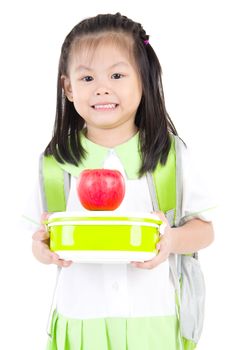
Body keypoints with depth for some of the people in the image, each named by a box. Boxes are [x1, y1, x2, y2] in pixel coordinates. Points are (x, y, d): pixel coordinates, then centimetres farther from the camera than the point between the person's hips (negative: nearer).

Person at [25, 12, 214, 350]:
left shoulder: (169, 154, -4)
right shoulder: (56, 161, -2)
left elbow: (205, 229, 0)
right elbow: (40, 241, 4)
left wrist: (172, 239, -20)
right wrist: (44, 247, -18)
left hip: (151, 320, 0)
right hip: (81, 319, 1)